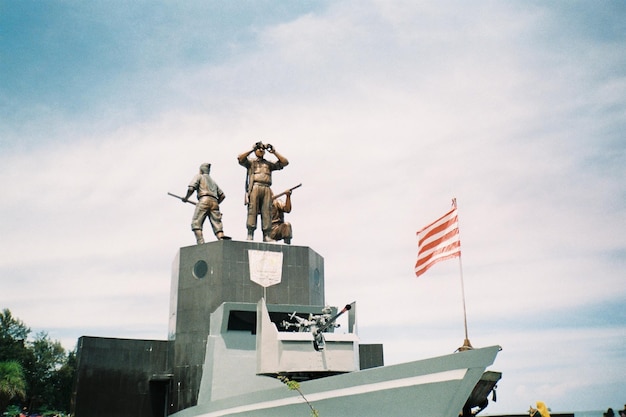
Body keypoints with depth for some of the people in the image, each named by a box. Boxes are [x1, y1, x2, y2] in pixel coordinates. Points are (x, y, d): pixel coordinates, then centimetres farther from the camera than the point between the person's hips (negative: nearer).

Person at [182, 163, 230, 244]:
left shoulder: (199, 176, 18)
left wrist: (186, 198, 16)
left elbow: (191, 188, 1)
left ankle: (201, 244, -25)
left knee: (196, 224, -6)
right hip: (214, 202, 5)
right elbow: (222, 196, 25)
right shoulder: (213, 181, 34)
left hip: (204, 201, -5)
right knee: (217, 226, -4)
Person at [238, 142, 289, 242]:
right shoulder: (250, 162, 20)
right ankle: (250, 234, -14)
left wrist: (274, 152, 14)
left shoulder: (269, 164, 27)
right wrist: (252, 150, 3)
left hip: (266, 189, 3)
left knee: (267, 212, -7)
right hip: (254, 187, -2)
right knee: (252, 210, -11)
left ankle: (266, 235, -9)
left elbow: (285, 162, 18)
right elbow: (240, 158, 2)